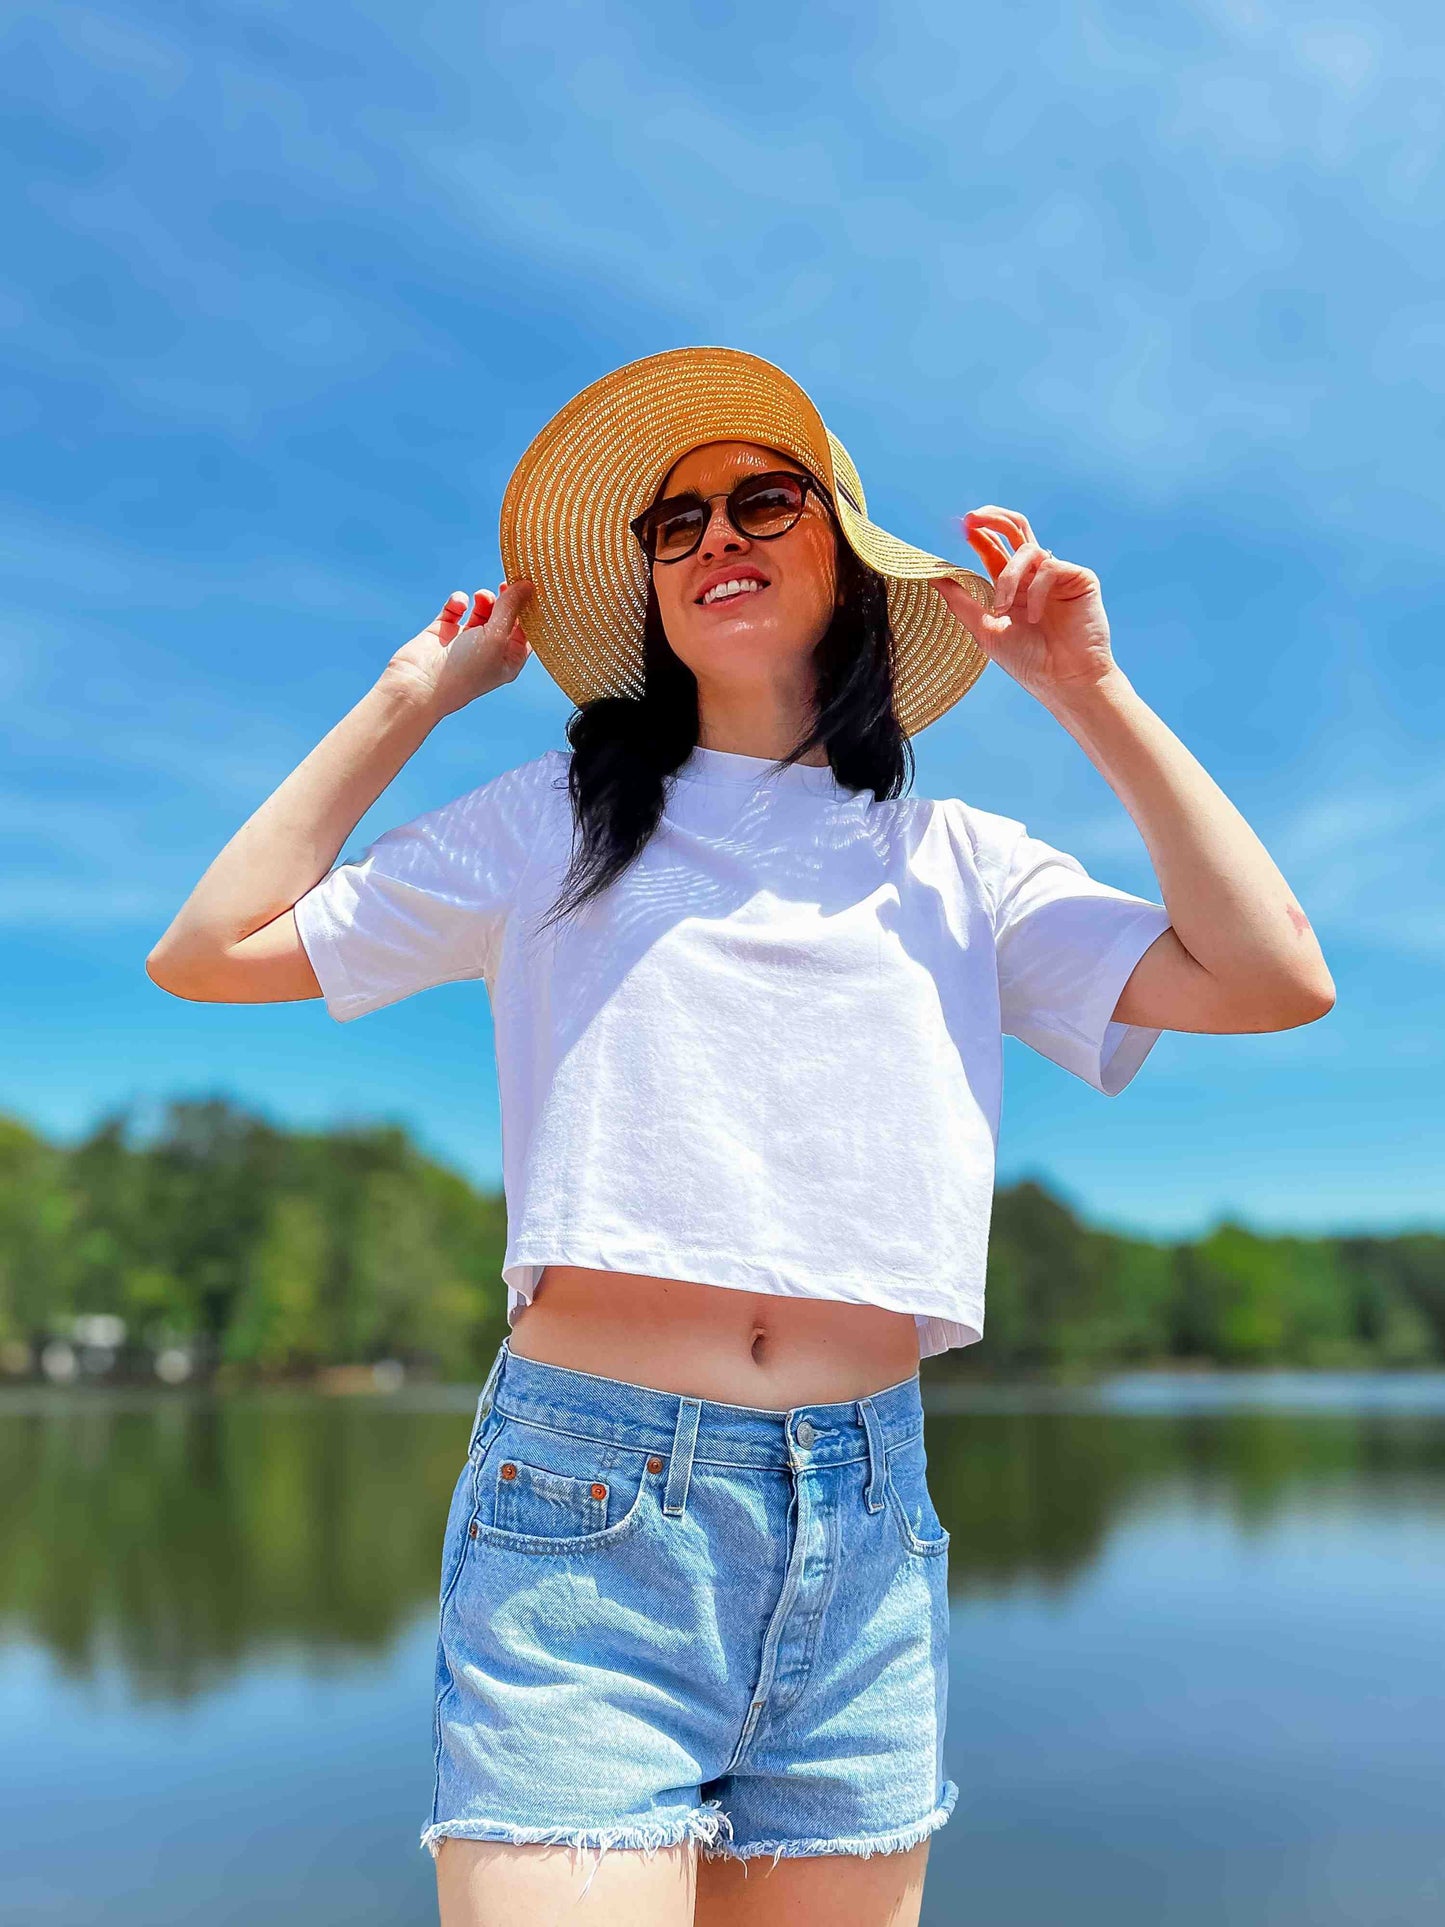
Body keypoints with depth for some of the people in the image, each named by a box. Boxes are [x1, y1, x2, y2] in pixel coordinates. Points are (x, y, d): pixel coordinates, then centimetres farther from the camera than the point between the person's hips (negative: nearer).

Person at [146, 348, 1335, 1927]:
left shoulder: (960, 863, 11)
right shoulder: (558, 818, 9)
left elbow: (1274, 980, -1)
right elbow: (209, 954, 7)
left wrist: (1087, 694, 3)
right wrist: (412, 697, 9)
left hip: (863, 1525, 2)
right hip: (583, 1506, -2)